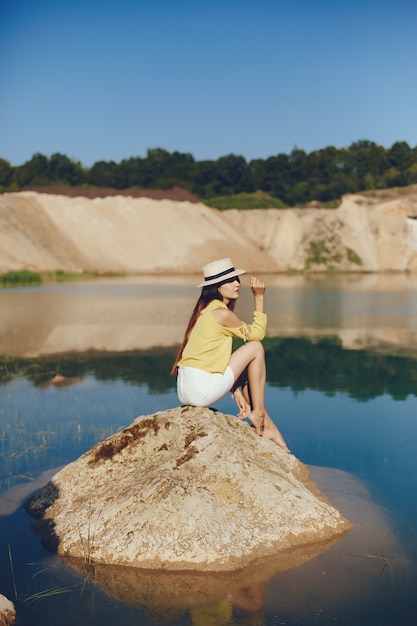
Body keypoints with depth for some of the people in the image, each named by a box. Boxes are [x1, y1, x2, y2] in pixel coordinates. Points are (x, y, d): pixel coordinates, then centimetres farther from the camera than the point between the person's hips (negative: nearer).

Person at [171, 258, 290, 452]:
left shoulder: (206, 311, 15)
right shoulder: (222, 313, -13)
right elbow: (257, 334, 1)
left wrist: (237, 394, 13)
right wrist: (259, 298, 3)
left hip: (185, 390, 9)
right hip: (201, 391, -9)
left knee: (247, 370, 24)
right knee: (256, 347, 0)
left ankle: (267, 425, 23)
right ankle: (258, 415, 8)